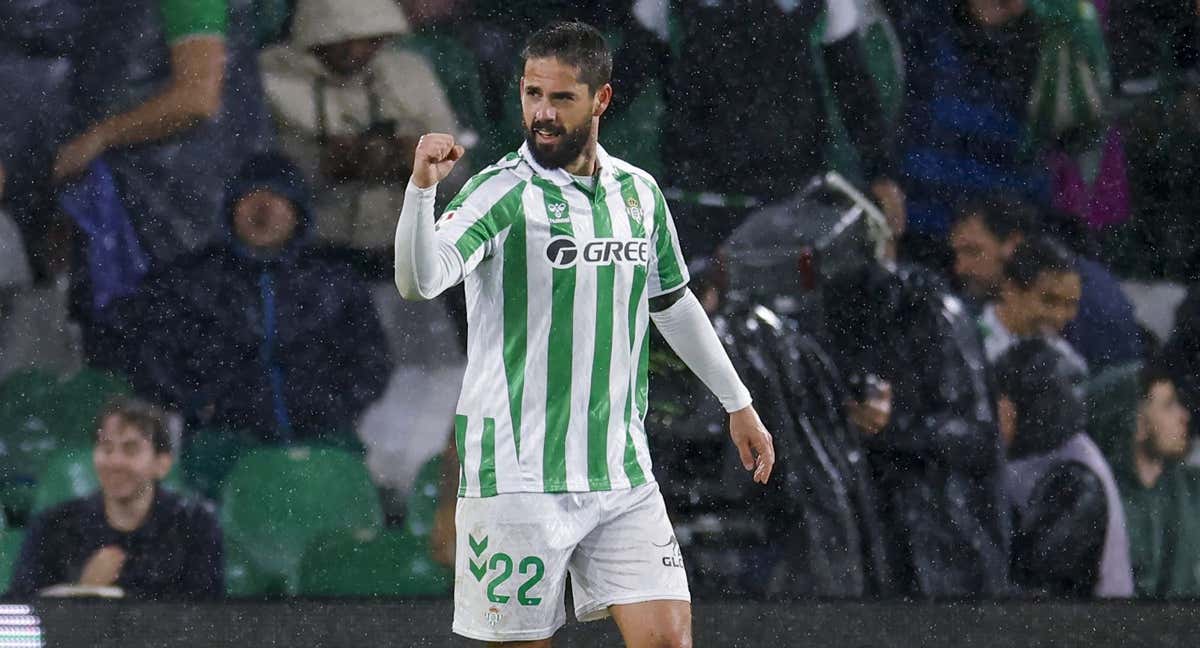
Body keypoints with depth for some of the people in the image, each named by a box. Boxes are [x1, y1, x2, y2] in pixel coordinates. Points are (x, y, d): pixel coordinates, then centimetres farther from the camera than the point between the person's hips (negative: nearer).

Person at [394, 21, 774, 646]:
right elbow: (419, 281, -26)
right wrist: (422, 187, -43)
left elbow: (673, 303, 24)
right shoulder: (501, 192, -10)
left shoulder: (638, 192, 8)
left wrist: (738, 403, 29)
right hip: (518, 474, -5)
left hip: (621, 474, 5)